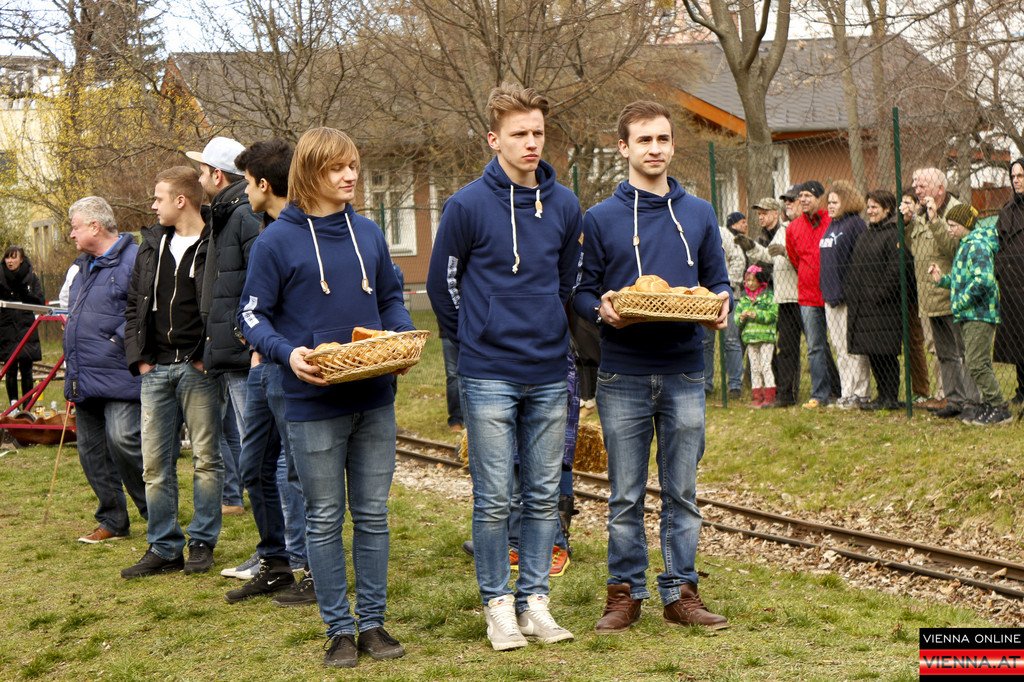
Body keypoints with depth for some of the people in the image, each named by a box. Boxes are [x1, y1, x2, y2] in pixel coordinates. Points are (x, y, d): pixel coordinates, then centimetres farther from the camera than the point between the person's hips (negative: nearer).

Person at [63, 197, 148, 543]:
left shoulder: (133, 259, -12)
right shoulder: (84, 265, 20)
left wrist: (120, 339, -21)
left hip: (119, 376, -10)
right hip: (85, 379, 10)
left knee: (123, 439, -18)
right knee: (91, 449, 11)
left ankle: (155, 511, 0)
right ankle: (112, 521, 21)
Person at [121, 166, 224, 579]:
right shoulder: (151, 246, 12)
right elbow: (133, 305, 17)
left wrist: (208, 357, -14)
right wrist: (138, 356, 7)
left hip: (198, 370, -6)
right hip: (155, 370, 6)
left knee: (206, 459, 4)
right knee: (155, 464, 6)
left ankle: (202, 543, 14)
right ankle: (164, 548, 13)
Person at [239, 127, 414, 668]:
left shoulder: (368, 233, 7)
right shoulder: (277, 240, -6)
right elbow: (253, 315, -3)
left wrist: (404, 338, -3)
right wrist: (288, 353, -21)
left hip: (374, 400, 4)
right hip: (313, 403, -4)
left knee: (373, 514, 10)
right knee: (325, 519, 6)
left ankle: (372, 621, 20)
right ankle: (339, 629, 16)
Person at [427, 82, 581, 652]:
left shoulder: (565, 205, 4)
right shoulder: (468, 206, -8)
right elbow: (442, 282, 3)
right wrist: (474, 338, 9)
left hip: (550, 374, 4)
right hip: (489, 377, -4)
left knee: (545, 496, 9)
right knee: (495, 498, 1)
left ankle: (534, 597, 19)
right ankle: (498, 601, 13)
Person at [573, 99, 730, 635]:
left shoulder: (699, 215, 9)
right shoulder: (601, 218, 3)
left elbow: (718, 284, 12)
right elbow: (583, 291, 3)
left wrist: (721, 308, -10)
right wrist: (601, 308, -18)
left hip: (684, 374, 2)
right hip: (623, 376, -2)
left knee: (682, 492, 7)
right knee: (626, 496, 5)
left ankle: (681, 592, 16)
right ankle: (624, 592, 15)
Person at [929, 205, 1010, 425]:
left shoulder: (977, 245, -15)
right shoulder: (965, 245, 17)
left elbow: (983, 280, -27)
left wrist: (960, 303, -20)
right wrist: (942, 279, 7)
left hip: (979, 315, -10)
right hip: (969, 315, 10)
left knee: (977, 364, -10)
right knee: (977, 363, 14)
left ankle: (1000, 409, -6)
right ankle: (989, 406, 21)